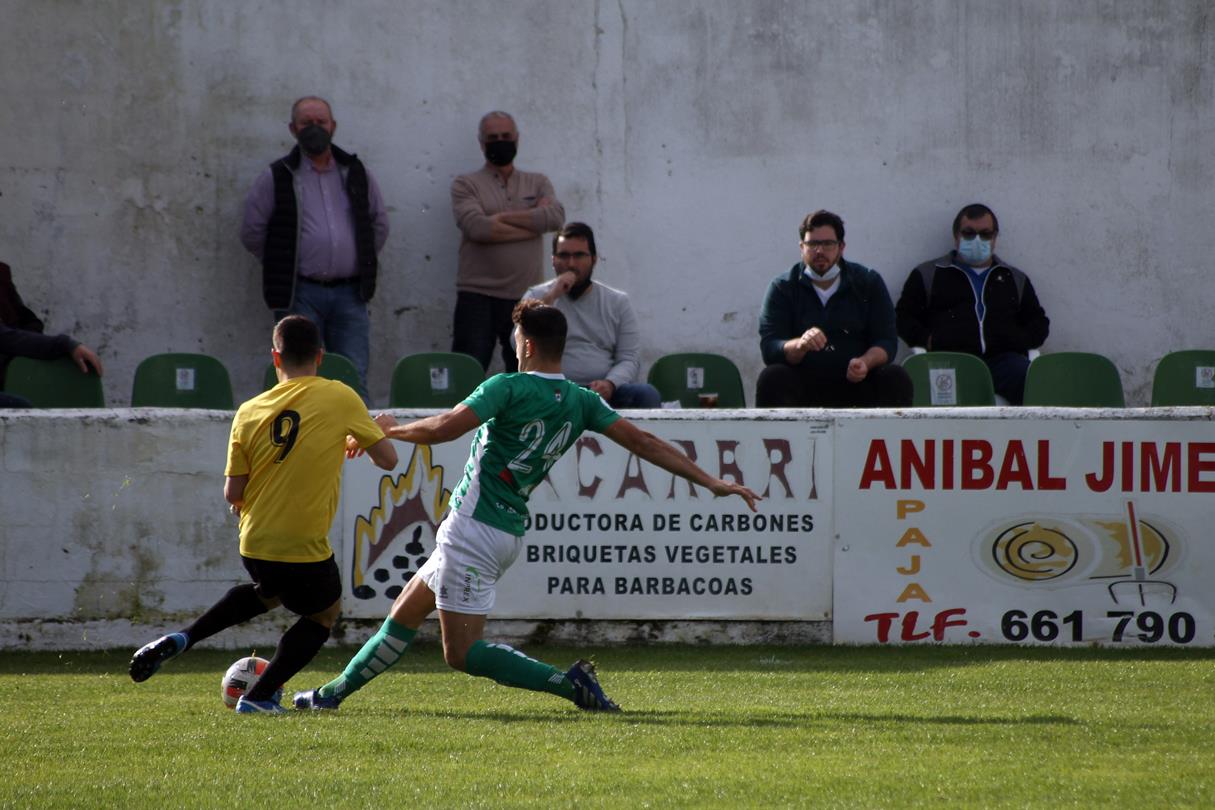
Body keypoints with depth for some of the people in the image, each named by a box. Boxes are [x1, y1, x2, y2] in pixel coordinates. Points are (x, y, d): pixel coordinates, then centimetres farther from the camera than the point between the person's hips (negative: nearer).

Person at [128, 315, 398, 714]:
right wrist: (376, 433, 20)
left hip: (254, 545, 4)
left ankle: (179, 640, 21)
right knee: (324, 614, 24)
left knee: (268, 592, 35)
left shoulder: (249, 412, 0)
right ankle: (259, 696, 12)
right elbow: (387, 459, -2)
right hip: (305, 550, -4)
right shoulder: (340, 398, -7)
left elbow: (232, 494, 1)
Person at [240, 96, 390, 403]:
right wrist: (284, 265, 5)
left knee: (354, 382, -3)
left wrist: (363, 261, 12)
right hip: (300, 294, -2)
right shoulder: (276, 178, 4)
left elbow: (379, 224, 21)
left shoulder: (356, 173, 13)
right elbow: (252, 233, 6)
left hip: (349, 293, 2)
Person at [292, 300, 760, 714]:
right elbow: (642, 442, 0)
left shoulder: (509, 388, -13)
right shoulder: (581, 403, 5)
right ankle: (335, 693, 28)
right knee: (405, 613, 20)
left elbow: (445, 429, -22)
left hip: (473, 527, -9)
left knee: (463, 653, -8)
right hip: (508, 532, 9)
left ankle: (570, 683, -18)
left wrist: (389, 431, -4)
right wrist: (711, 482, 0)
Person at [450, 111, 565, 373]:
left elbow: (556, 216, -5)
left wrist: (502, 218, -9)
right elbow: (476, 227, -13)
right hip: (478, 295, -3)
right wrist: (534, 223, -6)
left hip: (525, 297, 3)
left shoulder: (538, 183, 15)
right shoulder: (466, 185, 6)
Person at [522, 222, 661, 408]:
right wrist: (551, 297, -9)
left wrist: (609, 384, -15)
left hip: (605, 392, 2)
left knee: (648, 395, -29)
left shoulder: (618, 302, 16)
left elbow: (629, 358, 7)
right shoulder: (537, 296, 12)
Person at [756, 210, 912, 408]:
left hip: (856, 382, 1)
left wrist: (865, 362, -23)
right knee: (771, 379, -31)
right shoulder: (782, 288, 1)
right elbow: (769, 349, -9)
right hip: (804, 384, -1)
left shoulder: (869, 282, 6)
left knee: (897, 379, -26)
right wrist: (800, 345, -32)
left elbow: (886, 341, 1)